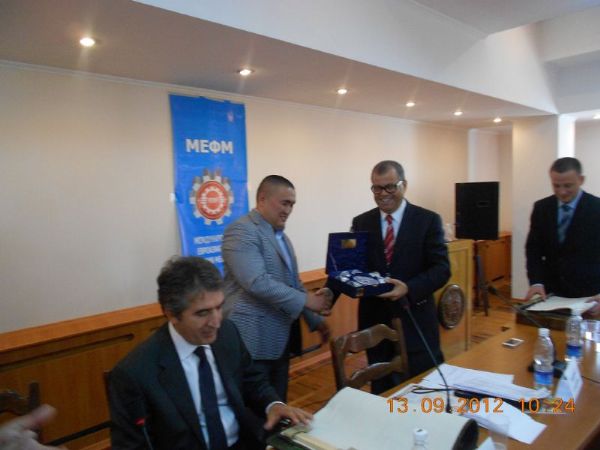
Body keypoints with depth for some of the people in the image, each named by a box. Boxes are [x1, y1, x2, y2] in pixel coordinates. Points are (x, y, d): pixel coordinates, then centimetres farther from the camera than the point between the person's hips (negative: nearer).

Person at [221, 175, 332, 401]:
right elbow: (258, 282, -25)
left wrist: (316, 320, 16)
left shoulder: (280, 236, 15)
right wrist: (307, 300, -20)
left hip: (280, 338, 9)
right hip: (254, 341, -8)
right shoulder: (241, 231, -14)